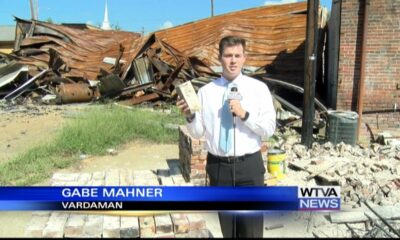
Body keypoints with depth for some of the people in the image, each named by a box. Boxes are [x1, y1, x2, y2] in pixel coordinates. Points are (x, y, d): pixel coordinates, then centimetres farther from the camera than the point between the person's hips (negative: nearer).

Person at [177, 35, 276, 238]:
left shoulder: (259, 88, -2)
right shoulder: (206, 91, 1)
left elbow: (269, 129, -7)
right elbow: (198, 132, 1)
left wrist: (244, 114, -21)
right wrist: (190, 116, -18)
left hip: (249, 166, -1)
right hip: (218, 166, 2)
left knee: (252, 228, 11)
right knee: (227, 227, 19)